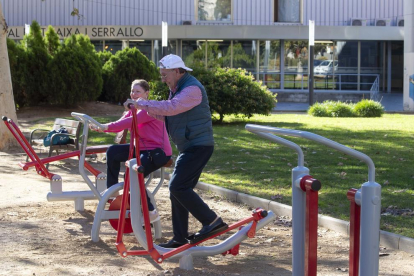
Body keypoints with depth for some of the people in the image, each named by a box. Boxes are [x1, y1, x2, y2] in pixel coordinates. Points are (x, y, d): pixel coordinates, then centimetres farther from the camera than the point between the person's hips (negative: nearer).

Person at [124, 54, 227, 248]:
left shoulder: (192, 89, -16)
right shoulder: (177, 89, 18)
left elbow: (171, 107, -29)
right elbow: (165, 115, 18)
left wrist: (141, 104, -25)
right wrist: (143, 108, 2)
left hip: (198, 146, -10)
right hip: (188, 147, 10)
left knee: (178, 187, -18)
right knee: (178, 190, 9)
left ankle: (212, 221, -13)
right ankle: (180, 239, 13)